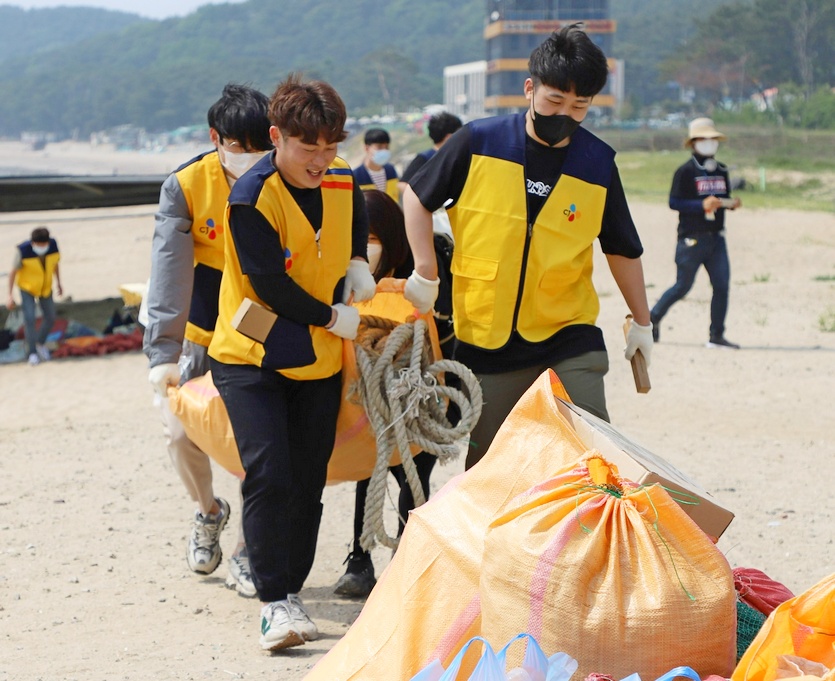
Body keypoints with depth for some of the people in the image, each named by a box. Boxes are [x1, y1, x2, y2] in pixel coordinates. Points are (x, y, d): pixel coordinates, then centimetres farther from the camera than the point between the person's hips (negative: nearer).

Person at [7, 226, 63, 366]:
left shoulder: (53, 245, -22)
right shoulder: (22, 251, -32)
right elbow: (13, 272, -19)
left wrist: (58, 283, 8)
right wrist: (10, 295, -18)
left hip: (45, 287, 4)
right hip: (27, 287, -4)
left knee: (50, 318, 7)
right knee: (30, 319, -14)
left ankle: (40, 343, 34)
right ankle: (33, 353, 2)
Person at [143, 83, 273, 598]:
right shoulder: (186, 187, -15)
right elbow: (170, 272, -21)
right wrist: (163, 352, -28)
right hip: (200, 335, 0)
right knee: (181, 432, -8)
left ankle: (247, 552, 11)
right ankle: (208, 511, 25)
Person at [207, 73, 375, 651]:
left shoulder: (343, 180, -1)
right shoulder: (252, 198, -20)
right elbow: (271, 286, -19)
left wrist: (358, 264, 9)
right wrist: (336, 318, -11)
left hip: (320, 360, 5)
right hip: (252, 359, -5)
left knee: (308, 482, 5)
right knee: (270, 477, -16)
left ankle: (292, 590, 16)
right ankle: (276, 602, -12)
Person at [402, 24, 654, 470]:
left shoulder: (597, 164, -1)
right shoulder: (479, 144, -6)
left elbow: (622, 248, 12)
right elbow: (418, 198, 7)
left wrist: (642, 321, 19)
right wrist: (425, 274, 0)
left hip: (570, 338, 0)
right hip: (484, 340, 0)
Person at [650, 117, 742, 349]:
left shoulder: (722, 171, 12)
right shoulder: (686, 171, -8)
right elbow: (674, 202, -12)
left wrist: (731, 203, -2)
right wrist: (702, 205, -23)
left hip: (716, 238, 6)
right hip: (692, 238, -6)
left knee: (722, 284, -3)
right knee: (682, 286, 0)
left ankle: (716, 336, 4)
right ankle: (652, 318, 23)